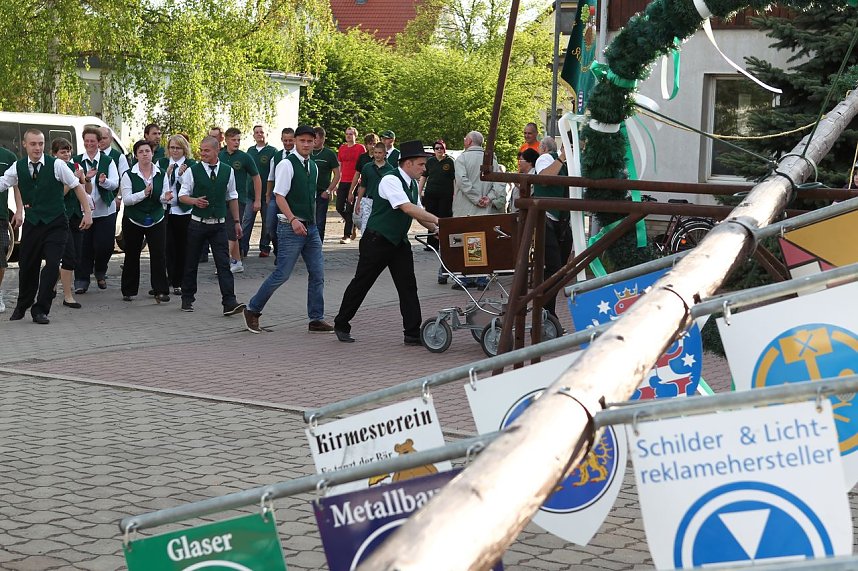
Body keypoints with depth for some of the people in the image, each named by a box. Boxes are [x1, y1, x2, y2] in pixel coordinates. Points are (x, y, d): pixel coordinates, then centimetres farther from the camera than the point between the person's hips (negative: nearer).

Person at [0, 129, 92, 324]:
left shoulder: (56, 165, -9)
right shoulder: (18, 167, 0)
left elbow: (77, 186, -3)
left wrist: (87, 212, -6)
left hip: (56, 224, -3)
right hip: (32, 223, 3)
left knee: (52, 265, -12)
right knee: (27, 266, 11)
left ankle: (40, 309, -1)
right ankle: (22, 306, 34)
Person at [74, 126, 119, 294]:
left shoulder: (108, 161, 4)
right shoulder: (76, 161, 6)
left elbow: (115, 184, -6)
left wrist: (104, 181, -27)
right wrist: (85, 178, -21)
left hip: (105, 210, 0)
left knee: (105, 245, -1)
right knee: (84, 246, -3)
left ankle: (100, 273, 25)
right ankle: (82, 280, 5)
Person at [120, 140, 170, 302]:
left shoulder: (161, 174, 2)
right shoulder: (129, 175, -6)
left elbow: (163, 198, 2)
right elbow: (126, 199, -12)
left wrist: (165, 197, -22)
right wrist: (144, 193, -26)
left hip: (156, 220, 1)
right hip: (133, 220, -1)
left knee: (158, 255, -6)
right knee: (132, 256, 6)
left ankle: (161, 290, -3)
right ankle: (128, 291, 17)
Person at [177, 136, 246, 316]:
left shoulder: (228, 171, 5)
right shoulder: (192, 171, -2)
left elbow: (232, 197, 14)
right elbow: (182, 196, 1)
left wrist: (236, 221, 12)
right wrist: (194, 201, -20)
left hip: (219, 225, 1)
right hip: (198, 223, -1)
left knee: (223, 264, -7)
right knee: (191, 263, 8)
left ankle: (229, 303, -11)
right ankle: (187, 299, 21)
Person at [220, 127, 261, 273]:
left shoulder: (245, 157, -3)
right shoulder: (220, 156, 6)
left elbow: (256, 178, 3)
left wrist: (258, 200, 1)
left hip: (238, 199, -5)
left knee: (232, 233, -10)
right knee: (229, 233, 9)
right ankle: (237, 263, 18)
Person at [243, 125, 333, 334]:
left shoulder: (313, 167, 14)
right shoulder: (287, 164, -10)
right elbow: (279, 196, -16)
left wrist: (313, 221, 19)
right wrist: (293, 220, -26)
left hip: (311, 227, 8)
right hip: (291, 228, -8)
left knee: (317, 274, 5)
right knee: (282, 274, -6)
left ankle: (316, 319, 13)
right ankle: (252, 310, 10)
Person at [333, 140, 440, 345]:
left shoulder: (413, 184, 9)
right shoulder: (391, 180, -20)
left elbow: (417, 213, 15)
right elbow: (407, 208, -30)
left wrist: (435, 228, -1)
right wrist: (437, 219, -31)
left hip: (399, 242, 8)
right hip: (377, 241, -8)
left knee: (408, 286, -1)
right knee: (361, 282, 4)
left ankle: (413, 334, 0)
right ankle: (341, 325, 19)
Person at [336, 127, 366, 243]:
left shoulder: (360, 148, -1)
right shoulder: (342, 148, 14)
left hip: (354, 182, -6)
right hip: (343, 182, 6)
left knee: (350, 209, -6)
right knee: (339, 207, 3)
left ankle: (347, 235, -1)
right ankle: (353, 226, 25)